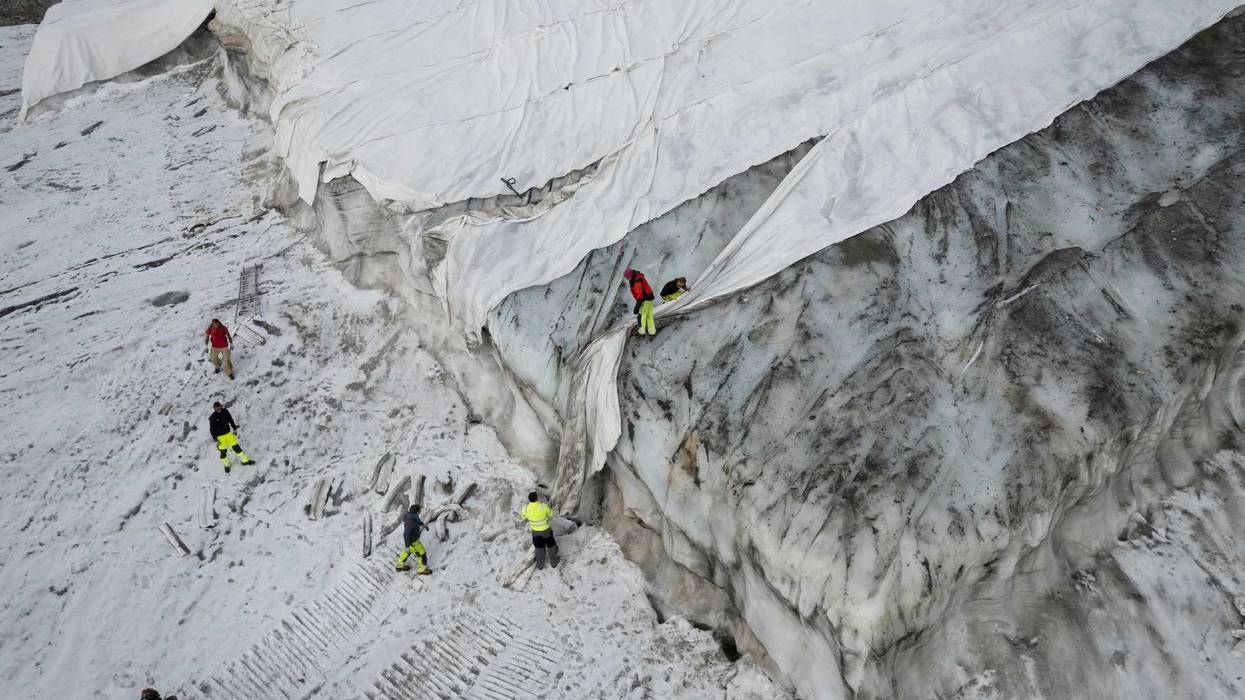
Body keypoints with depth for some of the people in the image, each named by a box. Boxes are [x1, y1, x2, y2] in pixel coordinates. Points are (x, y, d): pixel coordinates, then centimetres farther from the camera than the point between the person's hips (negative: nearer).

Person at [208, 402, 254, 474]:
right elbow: (212, 429, -12)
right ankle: (226, 465, 27)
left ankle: (245, 460, 17)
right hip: (220, 437, -4)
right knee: (223, 452, 5)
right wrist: (215, 440, -12)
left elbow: (230, 420, 10)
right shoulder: (213, 418, -19)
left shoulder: (225, 411, -7)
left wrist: (234, 428, 17)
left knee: (236, 447, 7)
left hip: (228, 433, 4)